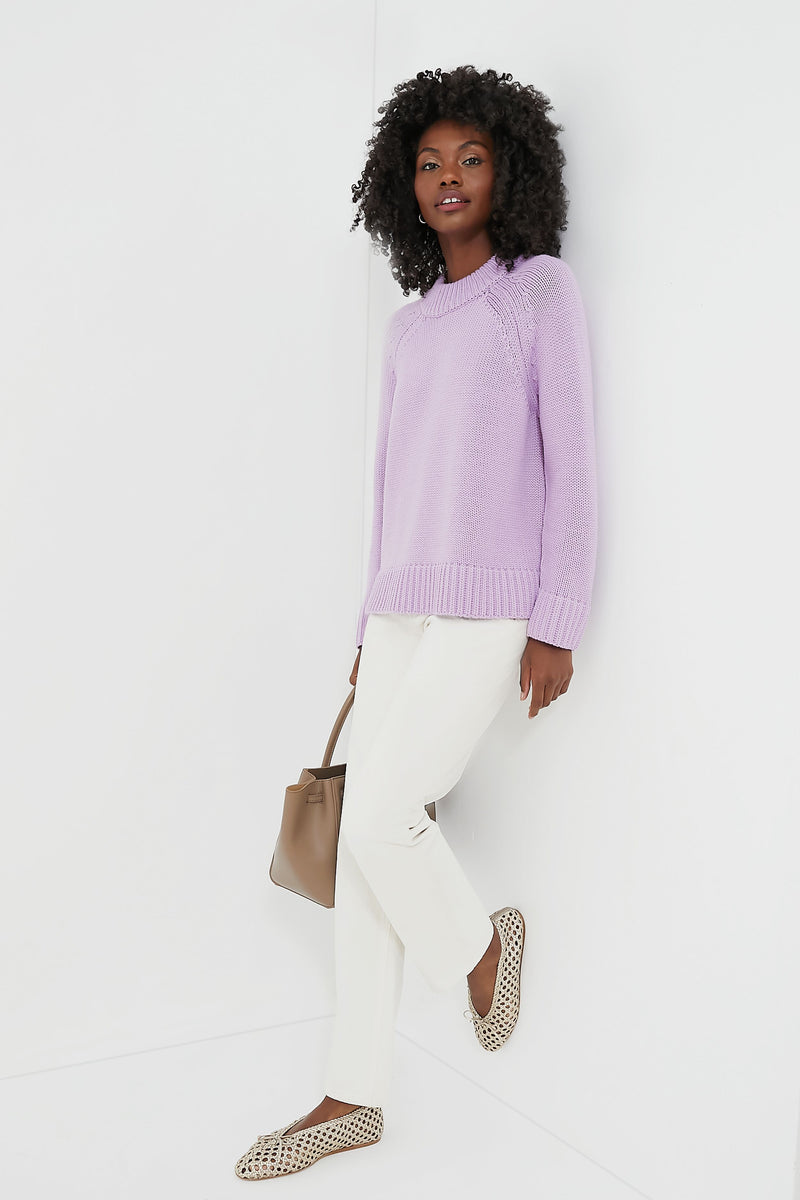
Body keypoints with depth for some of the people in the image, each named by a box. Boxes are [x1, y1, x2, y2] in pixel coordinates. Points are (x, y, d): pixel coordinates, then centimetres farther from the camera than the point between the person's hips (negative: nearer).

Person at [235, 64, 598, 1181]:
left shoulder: (545, 291, 0)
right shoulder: (410, 326, 17)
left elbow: (572, 462, -6)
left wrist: (558, 625, -11)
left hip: (495, 608, -6)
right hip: (402, 610, 7)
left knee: (382, 815, -14)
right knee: (365, 841, 3)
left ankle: (478, 941, 19)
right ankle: (353, 1096, 14)